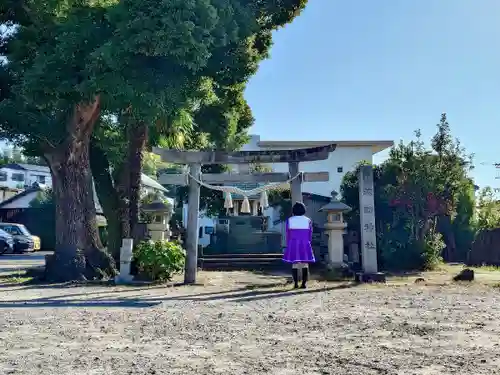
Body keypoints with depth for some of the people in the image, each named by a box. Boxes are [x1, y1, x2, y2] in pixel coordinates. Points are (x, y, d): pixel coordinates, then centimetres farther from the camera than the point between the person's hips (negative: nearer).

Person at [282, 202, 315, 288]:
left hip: (293, 245, 1)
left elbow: (288, 235, 2)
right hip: (305, 245, 0)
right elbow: (310, 235, 3)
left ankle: (295, 283, 1)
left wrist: (288, 246, 11)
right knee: (305, 264, 3)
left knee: (295, 264, 5)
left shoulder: (289, 220, -2)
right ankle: (304, 283, -1)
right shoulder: (308, 220, -1)